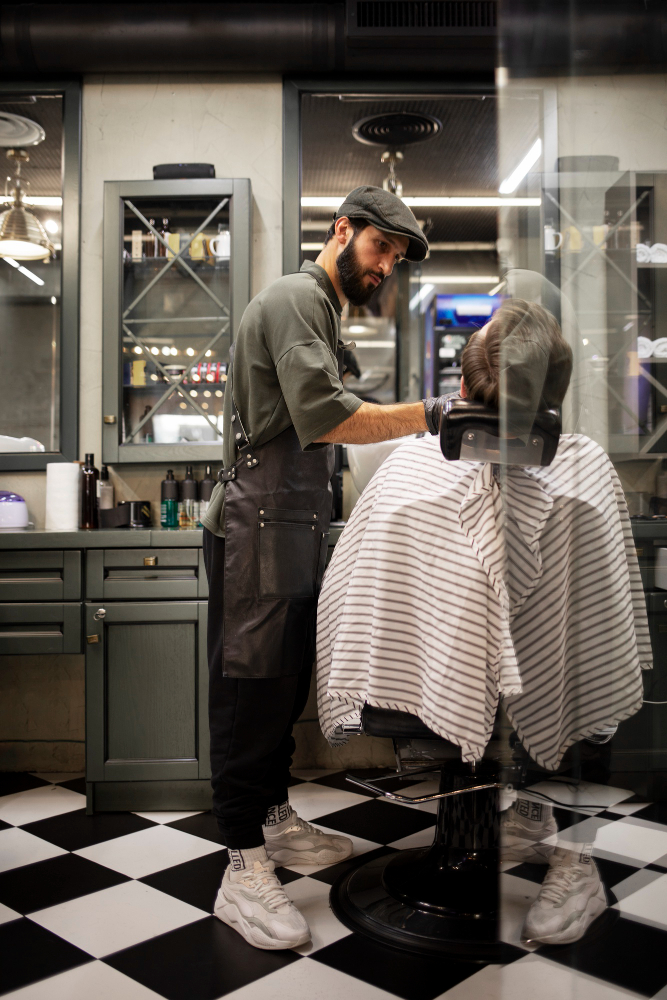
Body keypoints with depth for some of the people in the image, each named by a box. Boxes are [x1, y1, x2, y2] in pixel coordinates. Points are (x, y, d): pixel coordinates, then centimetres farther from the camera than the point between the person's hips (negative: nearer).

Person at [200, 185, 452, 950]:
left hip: (295, 528, 10)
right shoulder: (295, 298, -9)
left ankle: (274, 821, 29)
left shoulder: (322, 310, 23)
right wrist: (430, 414, -23)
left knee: (284, 685, 15)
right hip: (258, 528, -10)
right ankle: (243, 870, 2)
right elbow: (324, 418, -23)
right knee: (250, 688, -6)